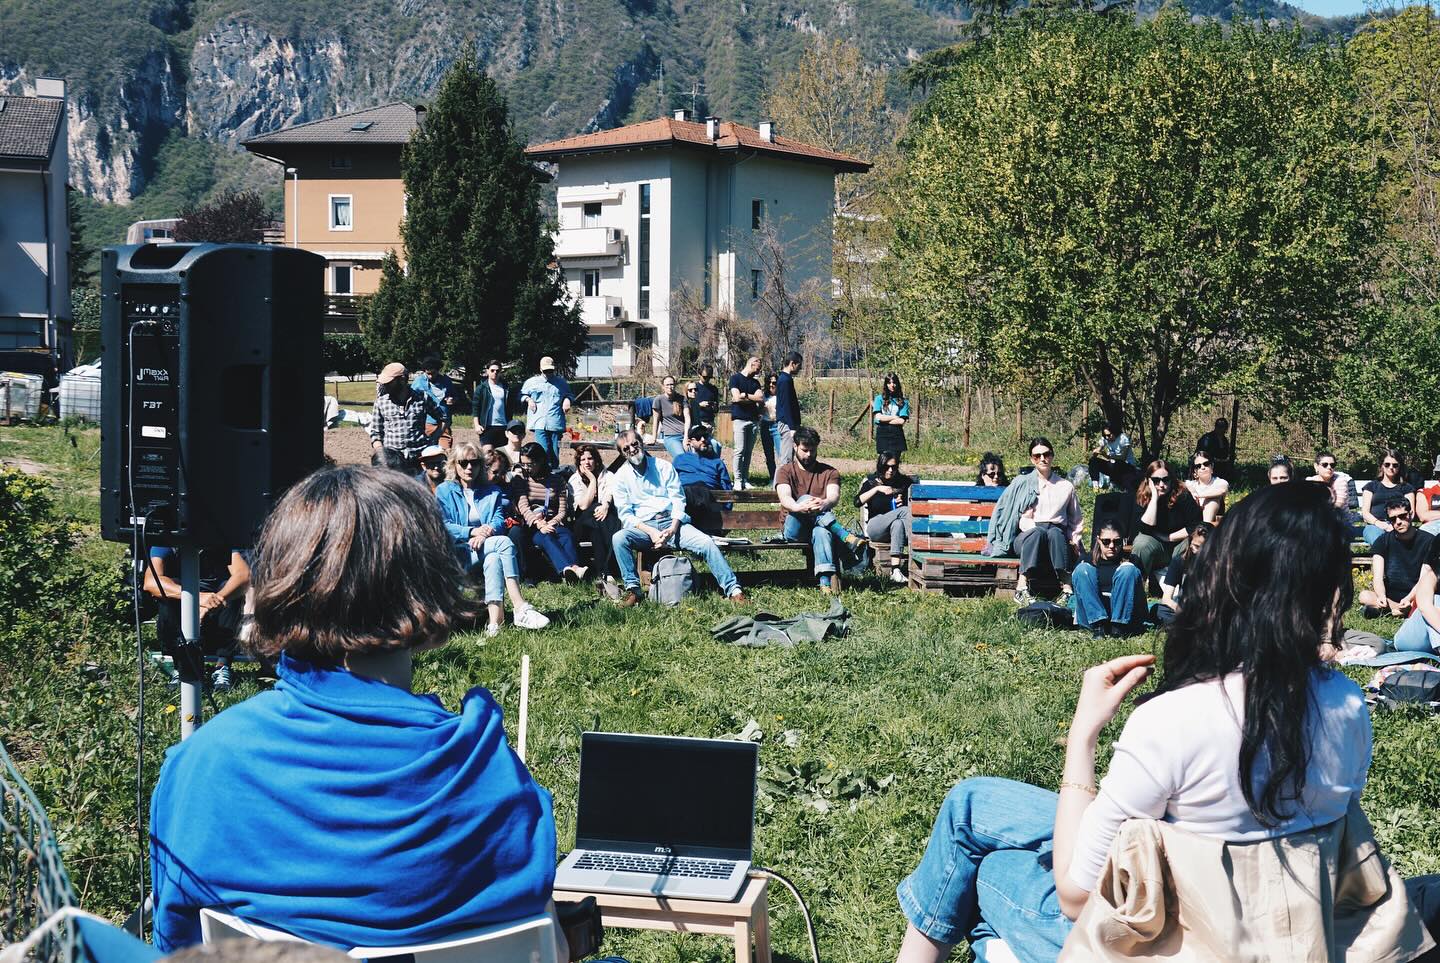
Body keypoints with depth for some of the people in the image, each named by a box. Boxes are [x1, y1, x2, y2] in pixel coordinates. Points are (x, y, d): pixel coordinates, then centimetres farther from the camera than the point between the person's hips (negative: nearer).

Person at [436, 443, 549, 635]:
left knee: (493, 559, -36)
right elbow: (442, 526, -3)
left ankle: (495, 620, -49)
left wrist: (488, 531, -19)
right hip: (457, 555, -3)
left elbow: (499, 520, 4)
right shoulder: (444, 491, 12)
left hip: (485, 550, 3)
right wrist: (473, 531, -18)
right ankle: (520, 608, -40)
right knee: (504, 542, -30)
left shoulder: (493, 492, 21)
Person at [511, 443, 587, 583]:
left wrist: (551, 524, -12)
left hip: (553, 523, 2)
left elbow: (563, 511, 8)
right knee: (546, 538, -36)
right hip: (531, 526, -2)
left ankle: (575, 568, -60)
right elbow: (524, 508, -4)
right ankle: (567, 569, -63)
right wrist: (540, 525, -21)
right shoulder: (520, 480, 11)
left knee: (567, 536, -32)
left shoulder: (556, 480, 15)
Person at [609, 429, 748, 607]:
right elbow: (625, 514, 0)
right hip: (643, 526, -1)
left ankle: (732, 588, -20)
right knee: (619, 538, -32)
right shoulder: (621, 476, 6)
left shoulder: (664, 467, 9)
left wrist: (672, 529, -15)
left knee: (706, 542, -22)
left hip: (672, 523, 1)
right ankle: (632, 589, -27)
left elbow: (678, 500, 4)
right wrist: (651, 532, -16)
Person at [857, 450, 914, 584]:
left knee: (898, 524, -37)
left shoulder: (904, 482, 13)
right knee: (904, 511, -30)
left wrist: (903, 503, 0)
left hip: (898, 524, 2)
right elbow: (857, 502, -8)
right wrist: (877, 489, -17)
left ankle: (895, 571, -48)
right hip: (875, 527, -2)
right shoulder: (870, 481, 7)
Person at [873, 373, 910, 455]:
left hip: (897, 434, 1)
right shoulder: (879, 399, 6)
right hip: (883, 434, -1)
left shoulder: (902, 401, 6)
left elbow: (902, 421, -5)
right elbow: (878, 417, -6)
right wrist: (895, 417, -4)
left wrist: (885, 419, -5)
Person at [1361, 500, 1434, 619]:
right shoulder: (1383, 541, 3)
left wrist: (1409, 599, -26)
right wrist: (1381, 596, -30)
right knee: (1364, 596, -29)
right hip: (1391, 596, 2)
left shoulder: (1428, 540, -1)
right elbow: (1378, 577, -8)